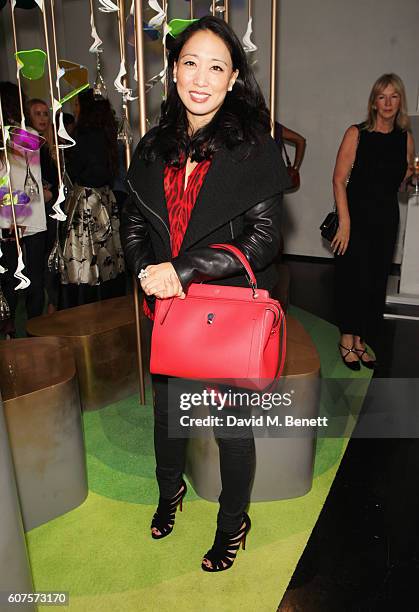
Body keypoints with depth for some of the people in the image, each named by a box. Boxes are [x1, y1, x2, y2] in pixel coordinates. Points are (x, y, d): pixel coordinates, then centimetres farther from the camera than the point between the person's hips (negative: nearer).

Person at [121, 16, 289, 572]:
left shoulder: (256, 148, -9)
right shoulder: (155, 146, 5)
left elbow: (262, 239, -14)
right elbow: (133, 223, 7)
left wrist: (184, 270, -21)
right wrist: (148, 270, -13)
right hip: (167, 308, 5)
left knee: (232, 426, 12)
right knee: (166, 411, 23)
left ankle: (233, 522, 41)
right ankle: (170, 490, 54)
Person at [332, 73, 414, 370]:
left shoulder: (406, 139, 7)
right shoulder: (357, 134, -5)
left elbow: (405, 181, 17)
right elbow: (339, 180, -10)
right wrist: (345, 222, -17)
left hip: (387, 218, 4)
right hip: (357, 214, -4)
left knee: (377, 281, 7)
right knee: (353, 277, -2)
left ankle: (361, 341, 21)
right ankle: (347, 339, 16)